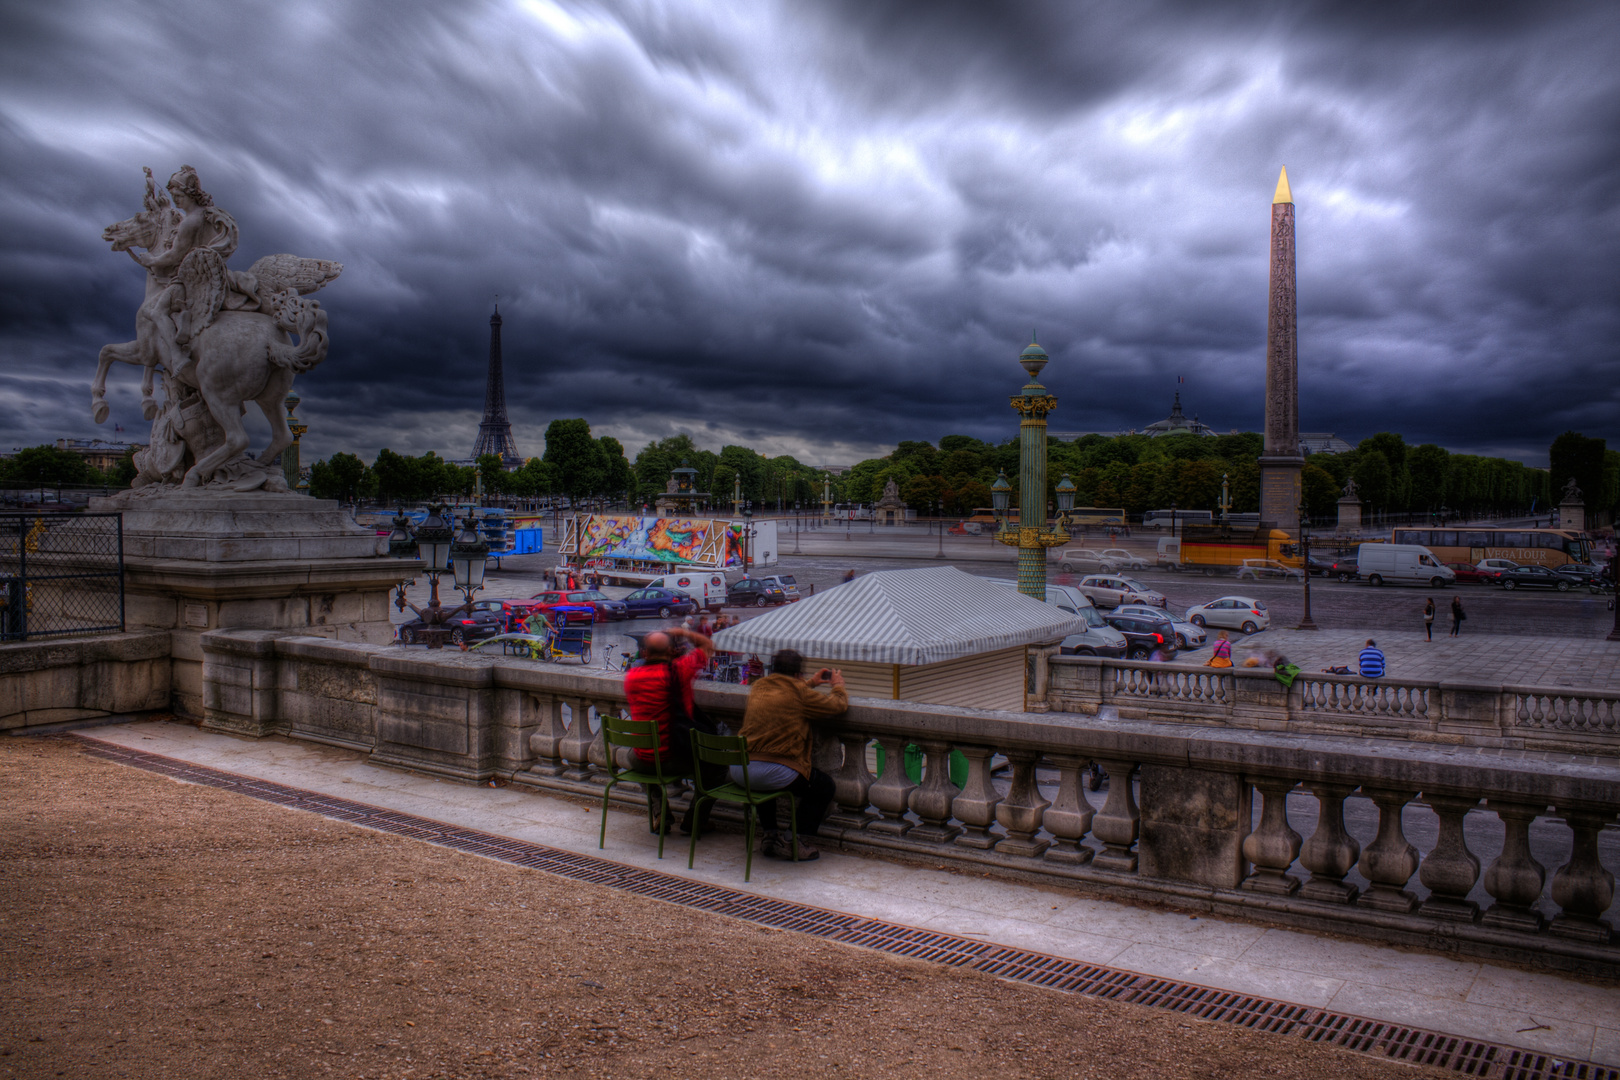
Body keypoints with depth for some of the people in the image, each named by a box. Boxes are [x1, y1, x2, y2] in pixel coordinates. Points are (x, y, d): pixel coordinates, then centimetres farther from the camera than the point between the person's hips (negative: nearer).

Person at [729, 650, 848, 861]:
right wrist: (838, 686, 29)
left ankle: (770, 836, 36)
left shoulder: (759, 687, 16)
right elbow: (838, 705, 8)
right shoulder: (799, 693, -4)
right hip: (774, 770, -7)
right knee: (824, 786, 15)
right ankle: (795, 842, 12)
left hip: (738, 770, 7)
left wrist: (810, 683, 45)